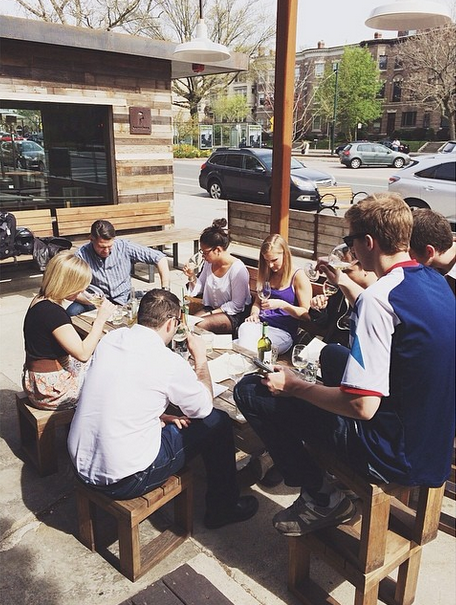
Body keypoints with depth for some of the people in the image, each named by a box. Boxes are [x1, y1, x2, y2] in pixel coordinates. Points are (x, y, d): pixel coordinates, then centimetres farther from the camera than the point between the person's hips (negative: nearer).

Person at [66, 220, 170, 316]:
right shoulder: (82, 255, -14)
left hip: (123, 299, 2)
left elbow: (160, 258, -7)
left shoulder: (124, 246, -10)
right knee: (72, 311, -31)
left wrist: (165, 289, -17)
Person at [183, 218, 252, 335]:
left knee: (199, 325, -29)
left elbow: (236, 305, -17)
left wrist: (210, 313, -17)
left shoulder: (237, 268, -20)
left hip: (234, 315, -6)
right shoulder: (209, 263, 3)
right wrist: (192, 276, -6)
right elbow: (199, 289, 13)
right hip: (211, 307, 6)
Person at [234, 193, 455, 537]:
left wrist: (294, 386, -13)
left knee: (250, 392, -7)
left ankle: (321, 498, 7)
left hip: (394, 454, -9)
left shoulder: (378, 297, -26)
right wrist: (344, 283, 29)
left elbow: (362, 407, -28)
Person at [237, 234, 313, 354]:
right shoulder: (267, 275, 19)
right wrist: (254, 314, 3)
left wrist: (281, 304, -17)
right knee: (245, 328, -30)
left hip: (283, 332, -5)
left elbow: (306, 313, -4)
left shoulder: (298, 277, 0)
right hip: (261, 324, 5)